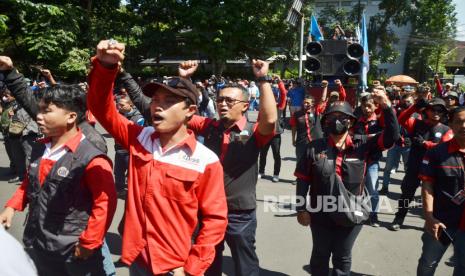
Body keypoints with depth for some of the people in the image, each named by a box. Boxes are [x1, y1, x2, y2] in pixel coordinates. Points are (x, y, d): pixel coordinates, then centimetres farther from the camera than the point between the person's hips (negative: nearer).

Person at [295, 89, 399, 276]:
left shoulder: (362, 145, -6)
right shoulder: (315, 147, -9)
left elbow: (391, 137, -12)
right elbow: (303, 180, -5)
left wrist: (386, 106, -23)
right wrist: (301, 209, -6)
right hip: (321, 215, 0)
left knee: (343, 259, 20)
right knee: (320, 257, 20)